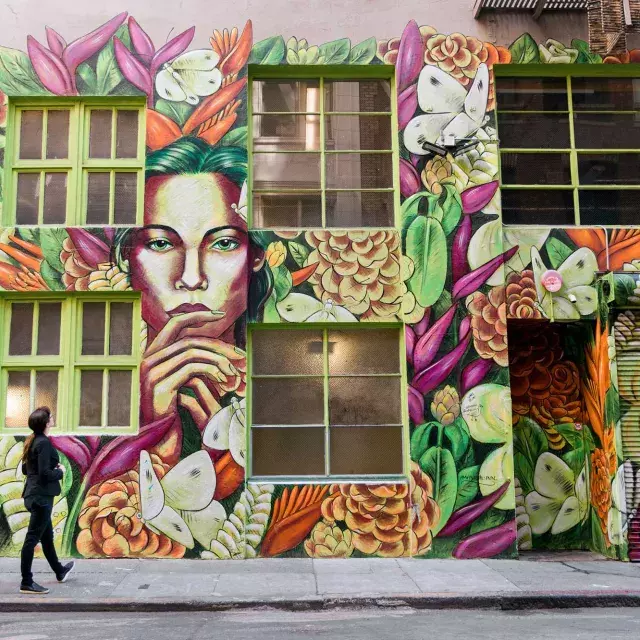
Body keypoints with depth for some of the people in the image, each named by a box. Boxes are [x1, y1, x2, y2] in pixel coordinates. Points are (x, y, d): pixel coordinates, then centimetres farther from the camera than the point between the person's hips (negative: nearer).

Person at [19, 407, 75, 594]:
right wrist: (60, 471, -6)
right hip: (41, 496, -10)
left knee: (47, 535, 21)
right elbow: (45, 473, -24)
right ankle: (26, 583, 3)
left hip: (34, 494, 10)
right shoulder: (44, 443, -19)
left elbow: (25, 469, 16)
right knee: (32, 538, -3)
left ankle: (60, 571, 37)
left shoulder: (32, 441, 10)